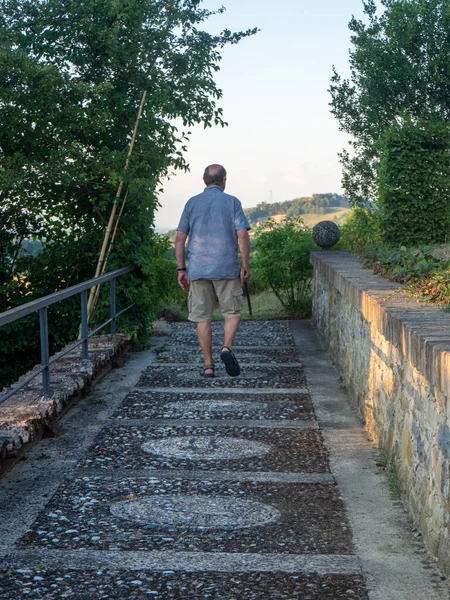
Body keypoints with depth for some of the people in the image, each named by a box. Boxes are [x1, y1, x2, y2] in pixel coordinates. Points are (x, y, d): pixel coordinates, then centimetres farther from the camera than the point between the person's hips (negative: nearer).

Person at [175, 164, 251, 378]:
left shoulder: (192, 203, 6)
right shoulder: (232, 202, -1)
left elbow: (180, 238, 3)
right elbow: (242, 235, -8)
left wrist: (181, 268, 8)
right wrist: (245, 265, 0)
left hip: (198, 269, 2)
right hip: (227, 267, -2)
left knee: (202, 317, 7)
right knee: (232, 311, 12)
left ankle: (208, 365, 8)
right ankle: (227, 347, -12)